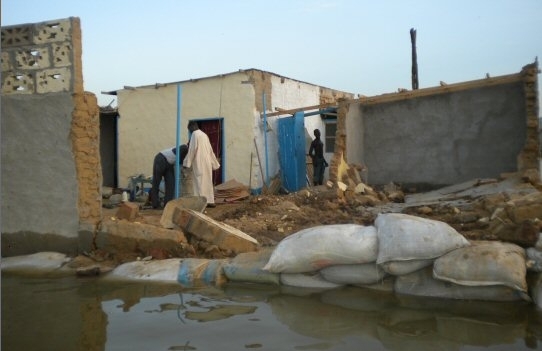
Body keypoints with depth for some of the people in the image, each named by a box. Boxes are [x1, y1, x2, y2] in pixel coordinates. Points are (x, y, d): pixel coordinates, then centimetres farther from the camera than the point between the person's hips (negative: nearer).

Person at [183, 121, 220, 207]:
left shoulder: (195, 134, -7)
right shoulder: (204, 135, 17)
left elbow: (192, 150, -12)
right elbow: (210, 150, 18)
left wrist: (186, 163, -10)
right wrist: (215, 163, 22)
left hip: (199, 163, -8)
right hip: (207, 162, 8)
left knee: (200, 182, -6)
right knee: (207, 181, 10)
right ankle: (210, 201, 11)